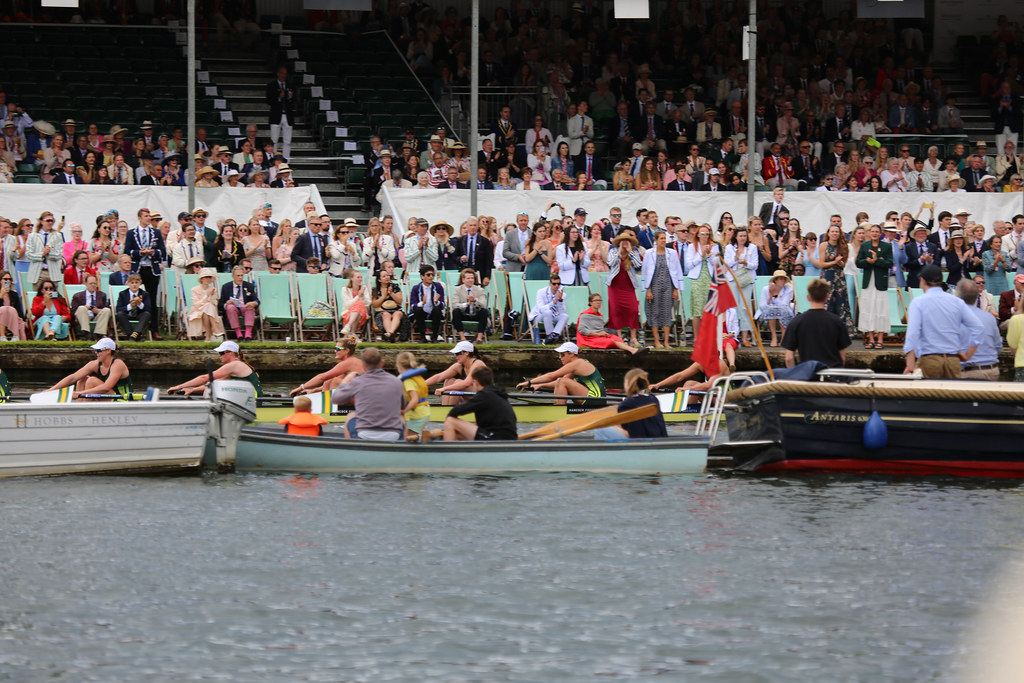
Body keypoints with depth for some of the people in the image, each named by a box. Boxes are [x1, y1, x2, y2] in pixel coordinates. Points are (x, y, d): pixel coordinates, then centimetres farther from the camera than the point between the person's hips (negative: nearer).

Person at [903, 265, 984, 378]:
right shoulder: (957, 302, 9)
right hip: (953, 359, 3)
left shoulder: (918, 302, -2)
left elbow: (912, 332, -13)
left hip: (929, 359, -3)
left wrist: (910, 364, -16)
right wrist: (967, 355, 10)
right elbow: (978, 328, 5)